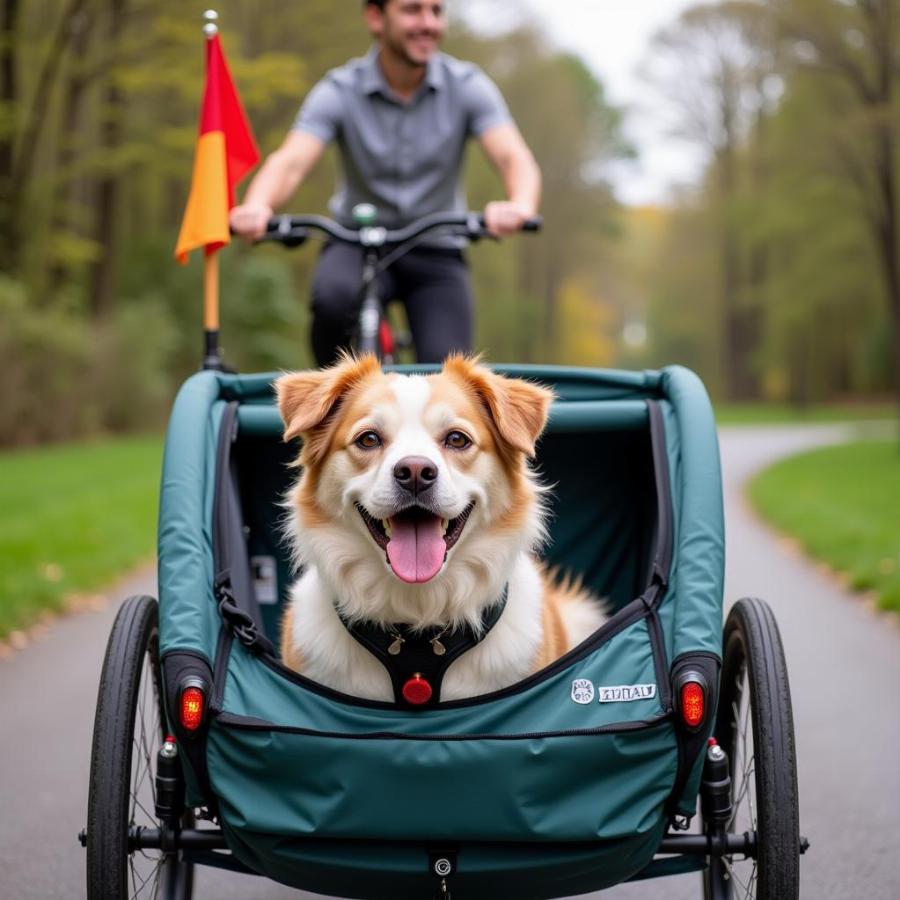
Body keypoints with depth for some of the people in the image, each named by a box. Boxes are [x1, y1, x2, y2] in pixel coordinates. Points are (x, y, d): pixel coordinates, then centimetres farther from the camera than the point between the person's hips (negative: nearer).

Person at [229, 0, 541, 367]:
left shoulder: (466, 85, -10)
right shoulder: (339, 91, -12)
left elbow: (514, 157, -23)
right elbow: (290, 162, -25)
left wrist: (520, 206, -48)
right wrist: (256, 206, -49)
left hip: (435, 253, 1)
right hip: (358, 245, -1)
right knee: (332, 295, -34)